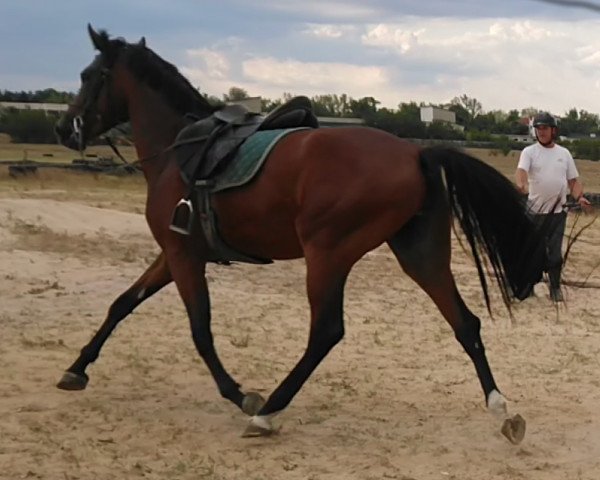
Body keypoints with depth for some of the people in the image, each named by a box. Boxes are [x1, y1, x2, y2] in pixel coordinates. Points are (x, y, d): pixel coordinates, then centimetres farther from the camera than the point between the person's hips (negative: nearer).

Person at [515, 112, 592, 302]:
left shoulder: (564, 153, 8)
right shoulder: (529, 152, -1)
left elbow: (573, 180, 11)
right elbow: (521, 170, -20)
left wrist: (579, 197, -8)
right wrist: (521, 185, -43)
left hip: (558, 211, 2)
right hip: (535, 211, -2)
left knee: (555, 251, 3)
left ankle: (555, 287, 14)